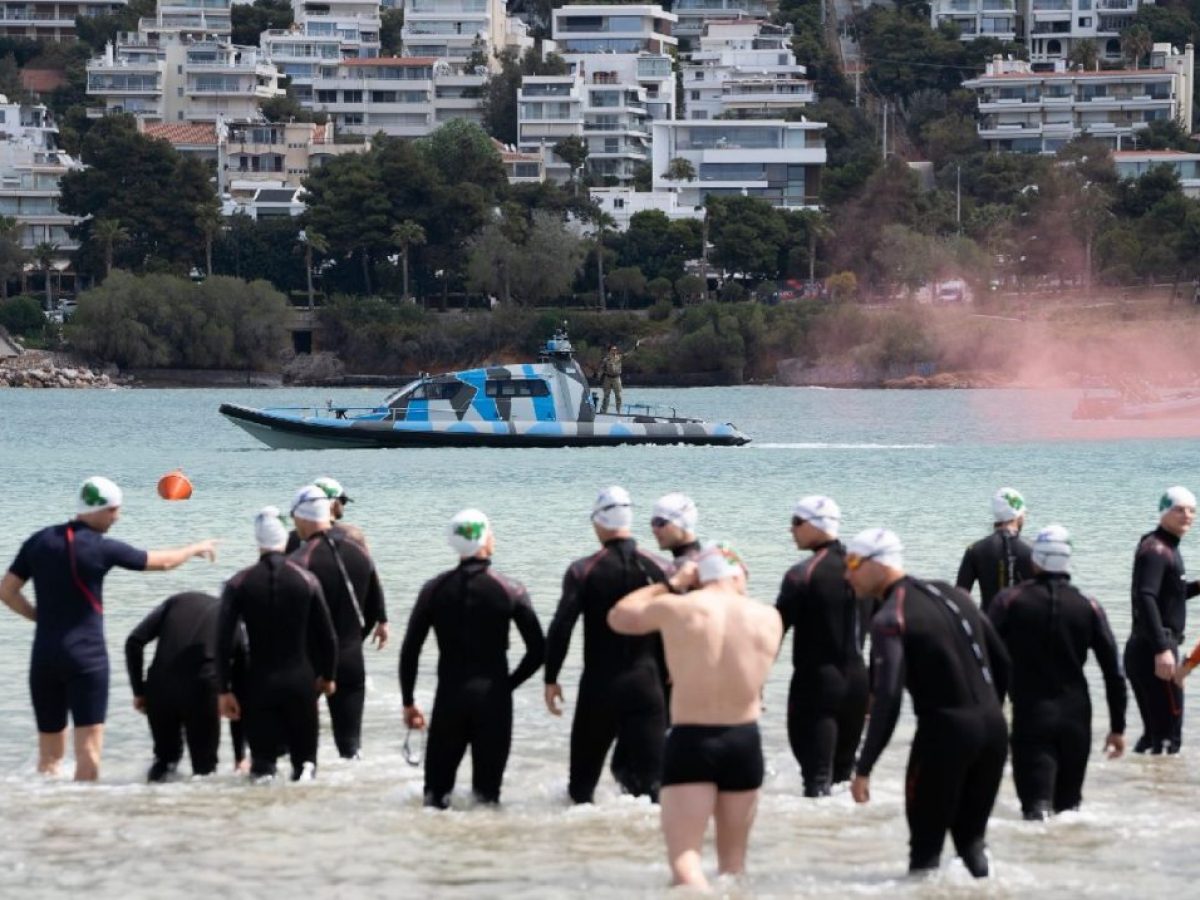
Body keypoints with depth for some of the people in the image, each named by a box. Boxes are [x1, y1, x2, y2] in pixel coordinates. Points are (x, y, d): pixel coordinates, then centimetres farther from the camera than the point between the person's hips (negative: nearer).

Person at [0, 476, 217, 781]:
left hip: (44, 658, 5)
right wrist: (196, 548, 21)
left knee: (49, 755, 10)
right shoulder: (101, 548, -9)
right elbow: (161, 562, 3)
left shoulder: (39, 541, 5)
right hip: (86, 656, -5)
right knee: (88, 750, -5)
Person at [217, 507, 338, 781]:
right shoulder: (307, 580, -1)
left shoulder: (239, 584, -3)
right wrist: (327, 676, 19)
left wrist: (224, 690, 0)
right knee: (304, 752, 9)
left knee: (263, 759, 8)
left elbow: (223, 640, -6)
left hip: (260, 683, 0)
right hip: (301, 681, 0)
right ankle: (305, 767, -21)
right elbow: (327, 635, 3)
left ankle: (263, 770, -21)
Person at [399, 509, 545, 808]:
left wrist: (408, 703, 10)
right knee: (487, 790, 5)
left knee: (437, 788, 8)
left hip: (449, 698, 1)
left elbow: (409, 651, 2)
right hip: (493, 700, -1)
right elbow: (537, 650, -3)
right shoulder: (510, 590, -3)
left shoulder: (435, 590, 1)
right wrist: (508, 684, 10)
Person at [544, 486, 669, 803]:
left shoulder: (583, 571, -6)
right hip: (646, 683, 1)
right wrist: (665, 677, 14)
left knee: (584, 774, 14)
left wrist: (551, 679, -3)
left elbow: (561, 628, -11)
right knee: (650, 774, 0)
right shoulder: (656, 569, 0)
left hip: (599, 686, -1)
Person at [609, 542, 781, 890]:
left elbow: (618, 616, 12)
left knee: (683, 854, -8)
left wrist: (672, 584, 17)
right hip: (745, 740, 3)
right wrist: (738, 592, 24)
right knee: (733, 858, 18)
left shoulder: (676, 609, -6)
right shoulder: (769, 618, 0)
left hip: (691, 740, -3)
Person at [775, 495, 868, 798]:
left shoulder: (803, 574, -11)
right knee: (844, 770, 16)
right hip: (856, 679, 6)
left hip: (817, 681, -6)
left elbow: (776, 628, -15)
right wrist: (873, 688, 19)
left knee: (817, 775, -8)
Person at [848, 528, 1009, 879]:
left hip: (944, 732, -7)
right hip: (992, 729, 7)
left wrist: (863, 769, -20)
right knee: (971, 837, 18)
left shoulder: (890, 618, -10)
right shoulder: (951, 594, 13)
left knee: (926, 843, 3)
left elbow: (887, 700, -20)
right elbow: (1002, 663, 17)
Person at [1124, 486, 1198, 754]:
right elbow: (1145, 599, -25)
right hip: (1153, 650, -10)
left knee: (1155, 732, 14)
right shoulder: (1156, 549, -13)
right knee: (1169, 735, -11)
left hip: (1141, 651, 10)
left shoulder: (1167, 548, 18)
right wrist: (1162, 649, -32)